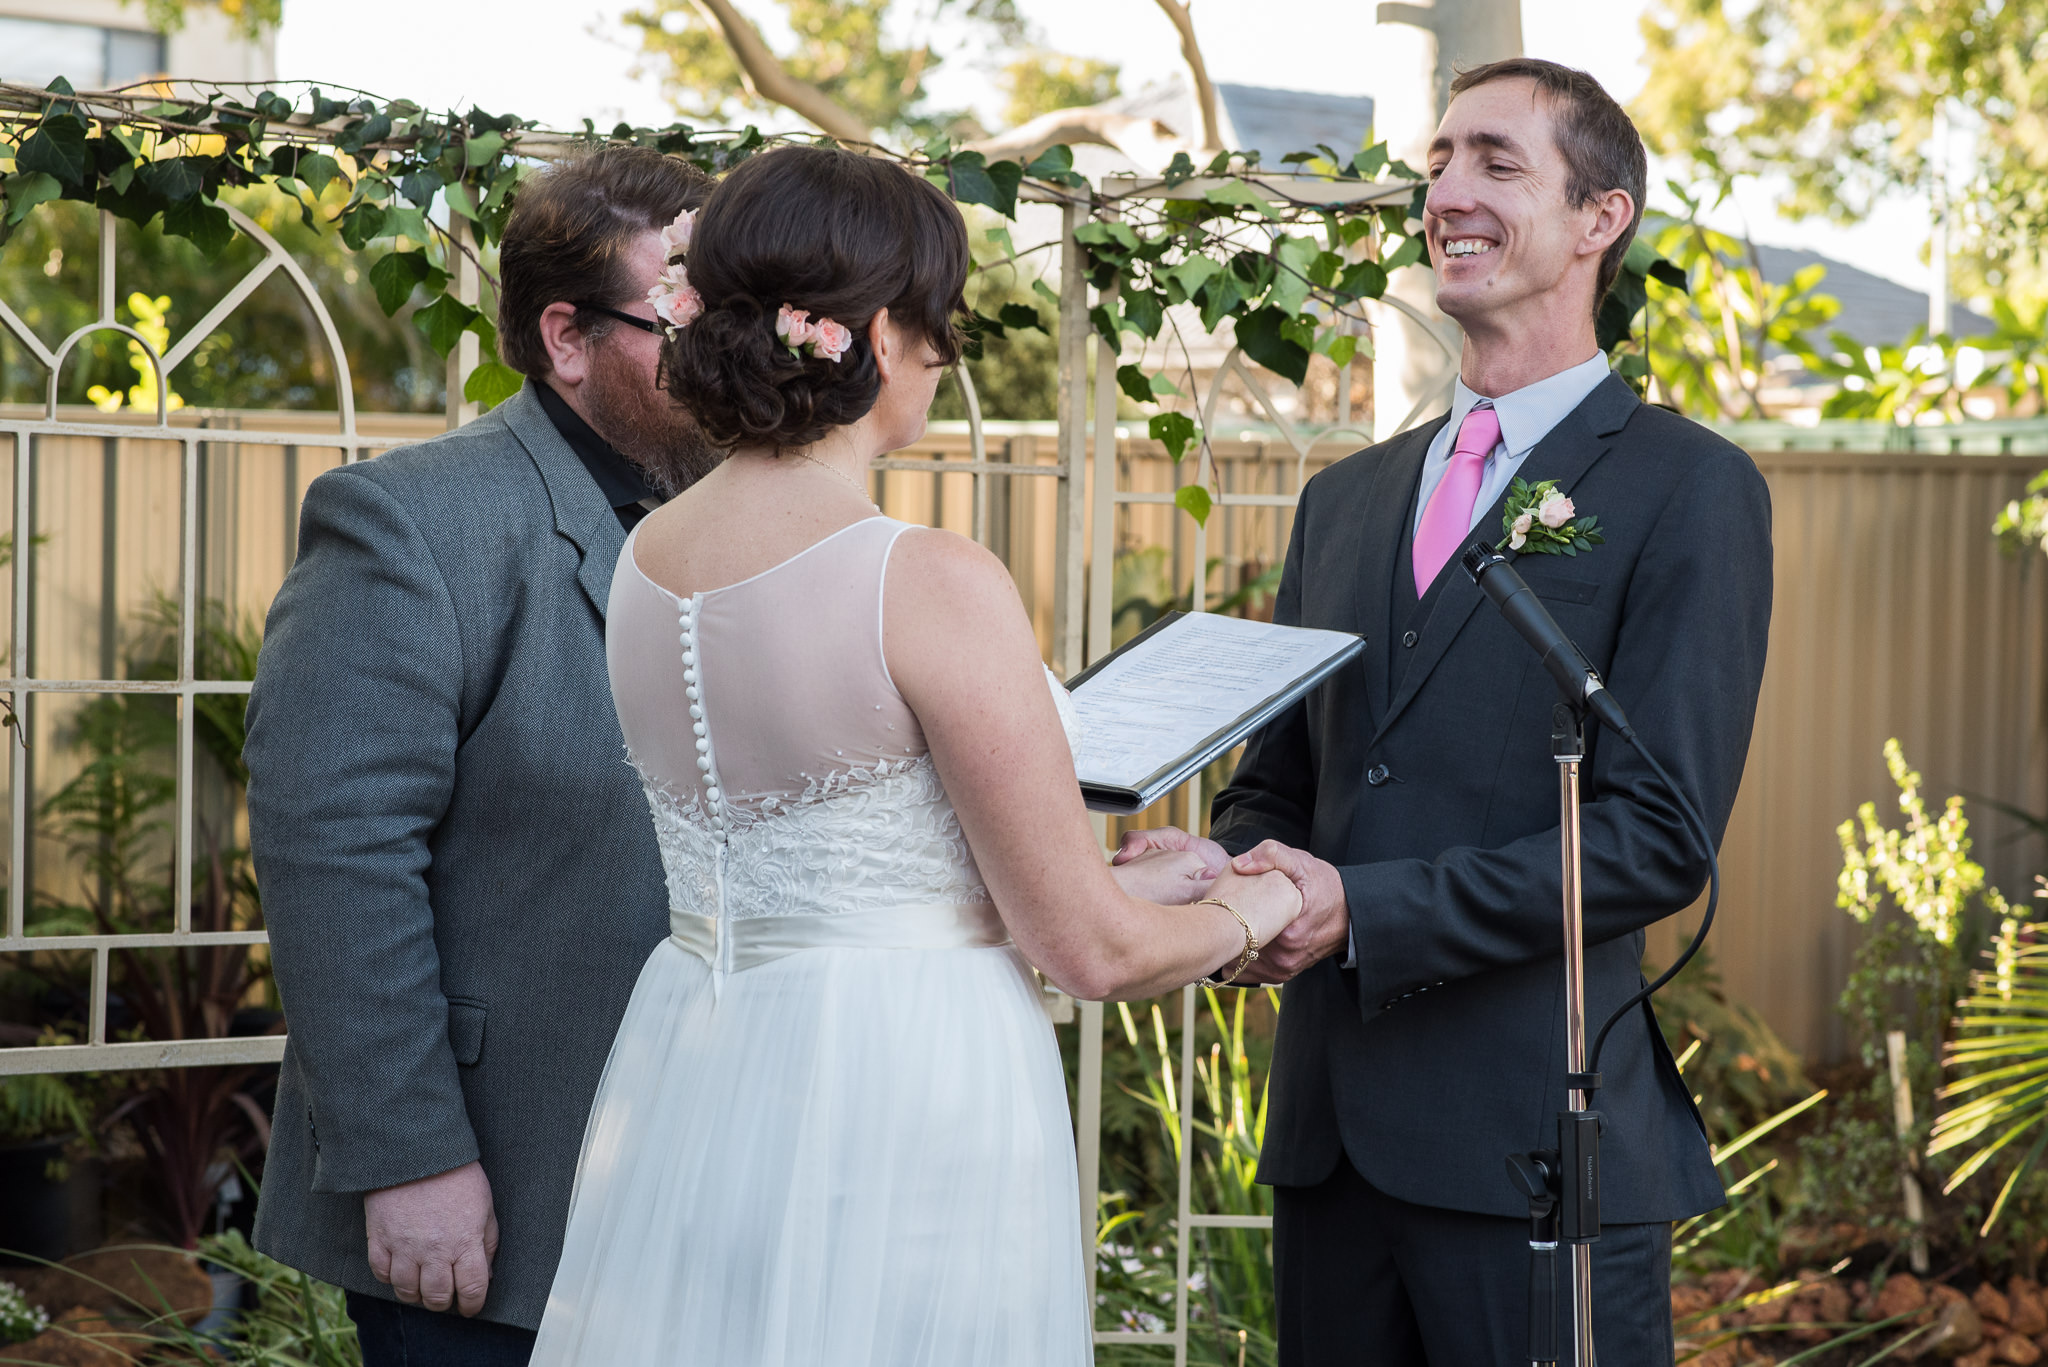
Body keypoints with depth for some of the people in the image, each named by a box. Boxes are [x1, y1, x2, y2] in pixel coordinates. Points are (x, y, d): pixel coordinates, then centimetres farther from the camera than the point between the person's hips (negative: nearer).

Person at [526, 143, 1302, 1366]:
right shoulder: (934, 586, -18)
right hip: (899, 1125, -7)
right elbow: (1086, 949, -13)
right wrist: (1252, 913, 8)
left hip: (692, 1086, 7)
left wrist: (1123, 882, 22)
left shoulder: (646, 564, 4)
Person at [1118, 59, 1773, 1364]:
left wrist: (1364, 910, -18)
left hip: (1537, 1153, -6)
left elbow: (1660, 837, -12)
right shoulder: (1346, 498, 17)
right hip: (1333, 1130, 6)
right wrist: (1215, 867, -5)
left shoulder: (1691, 489, -4)